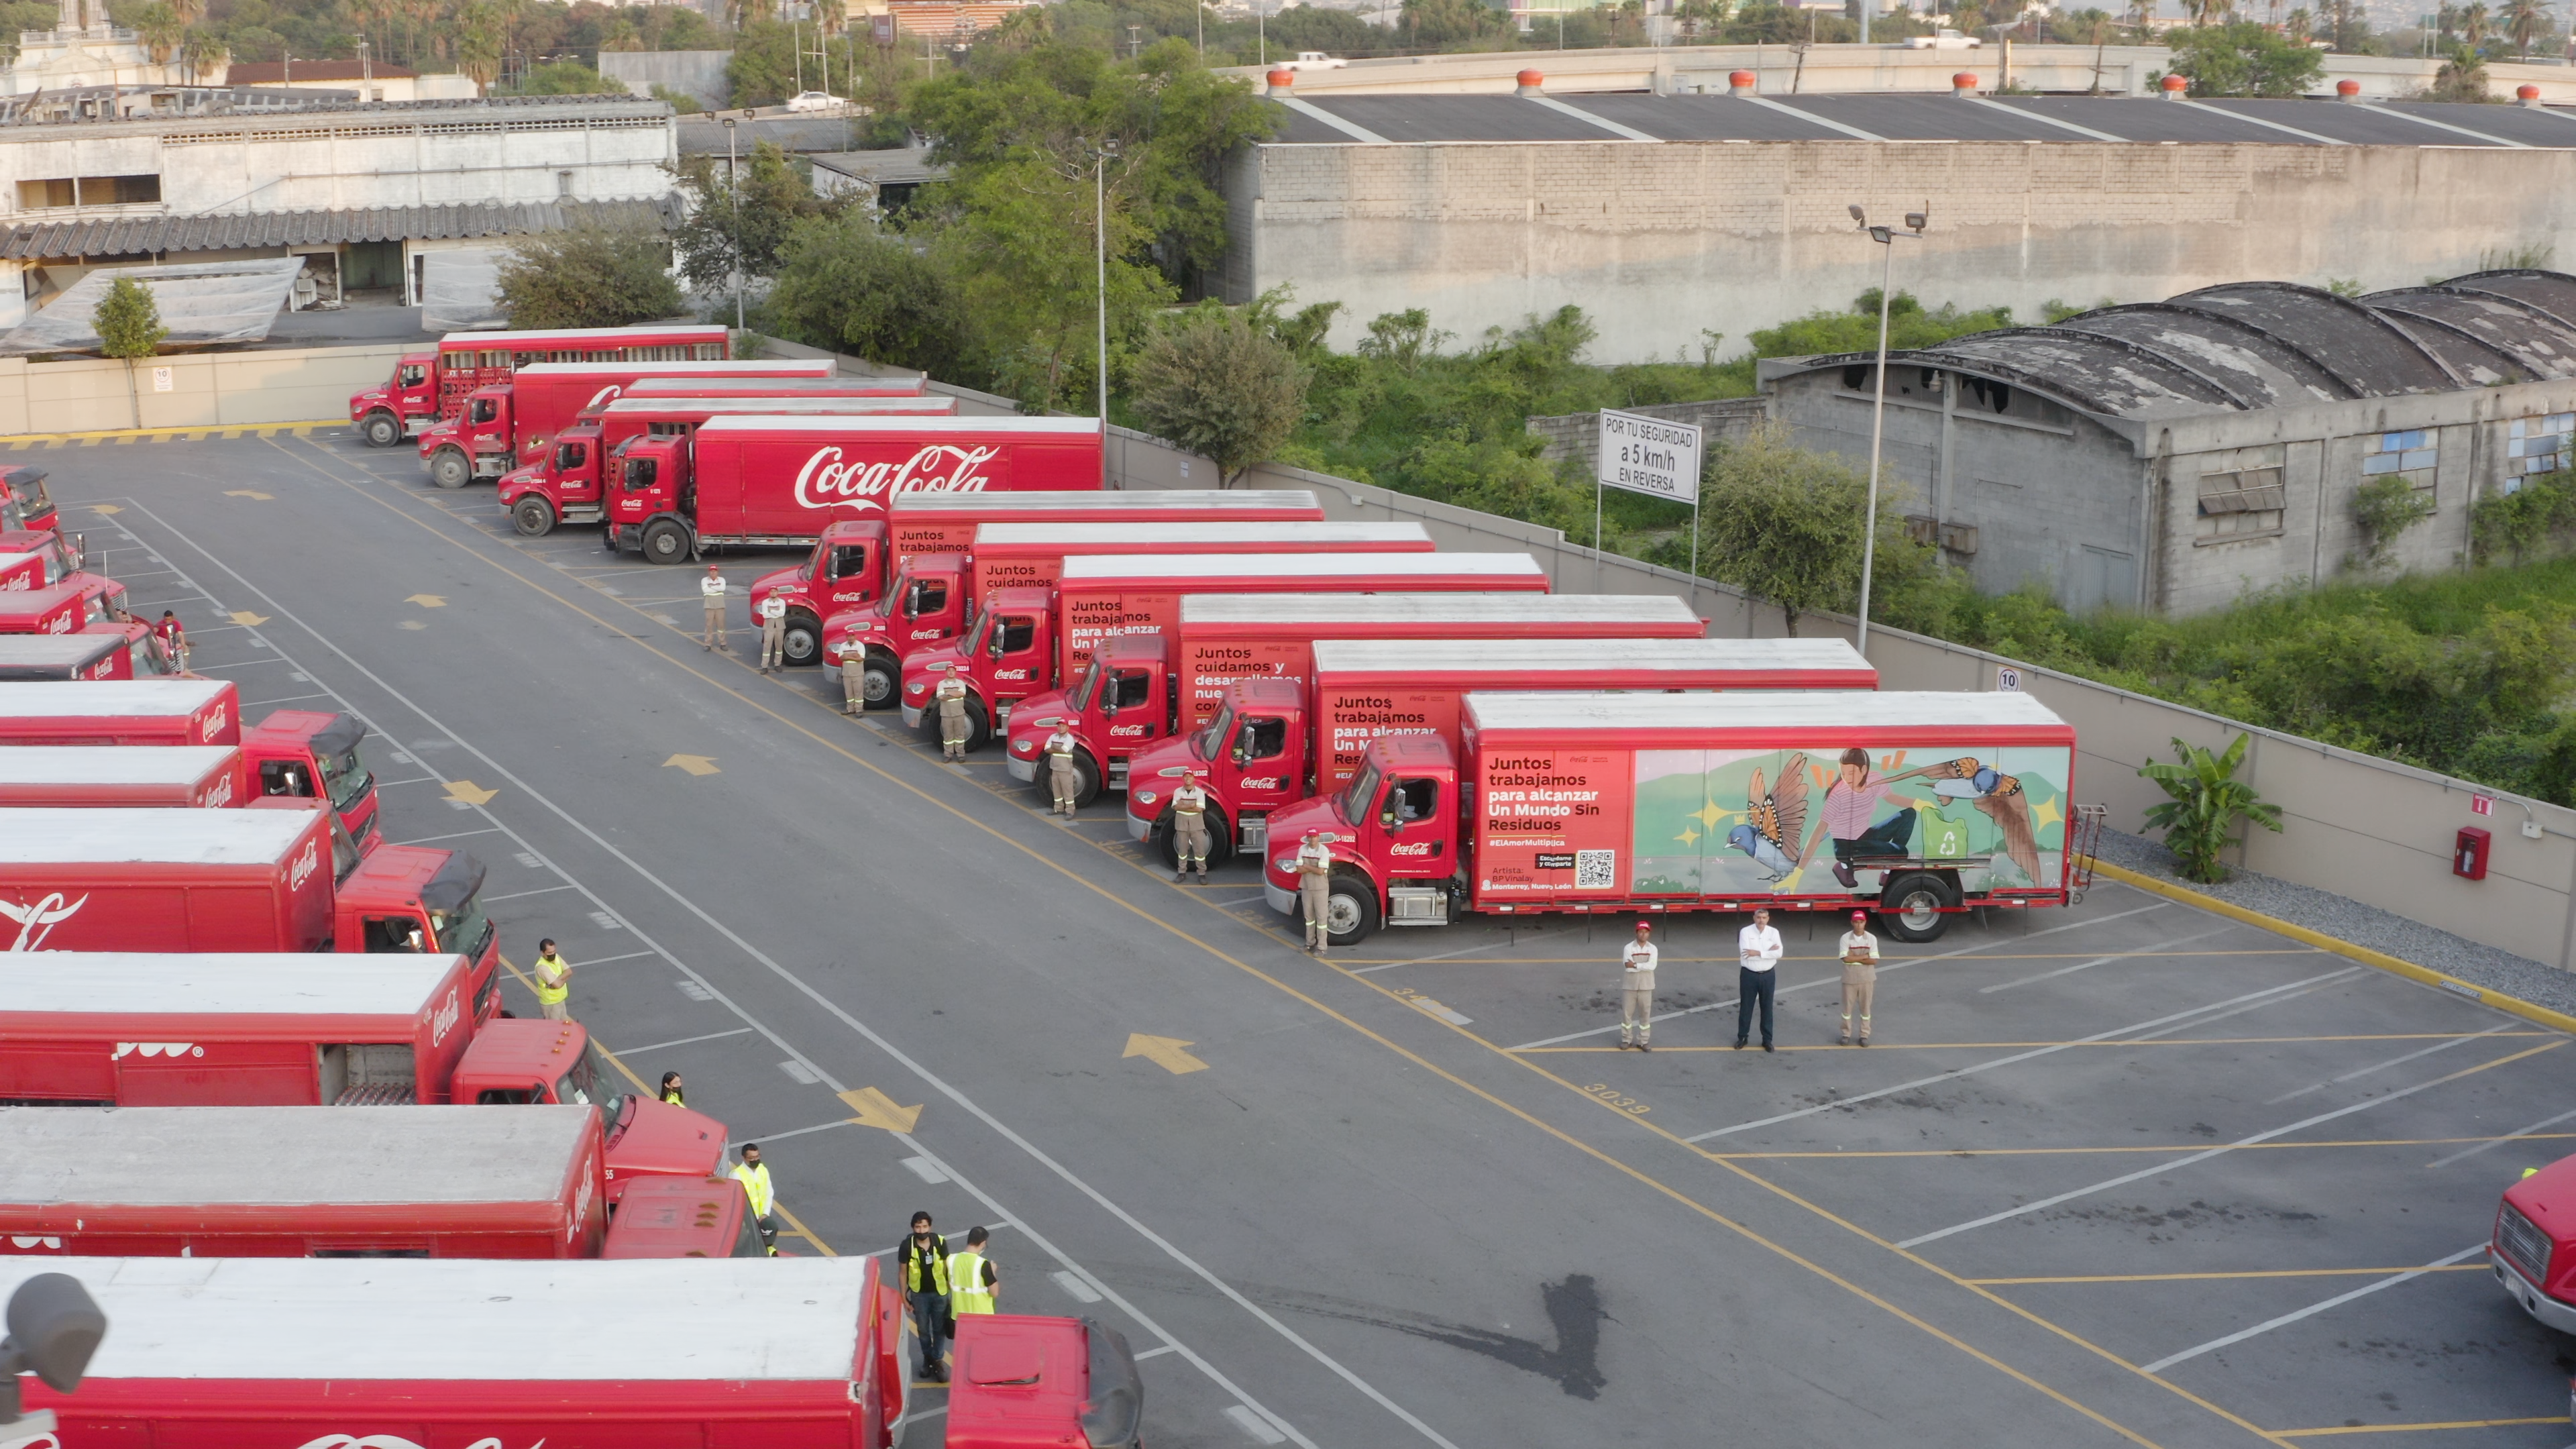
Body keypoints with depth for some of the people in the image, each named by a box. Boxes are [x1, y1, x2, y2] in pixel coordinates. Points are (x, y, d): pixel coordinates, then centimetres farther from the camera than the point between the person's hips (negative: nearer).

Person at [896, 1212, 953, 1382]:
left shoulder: (940, 1242, -15)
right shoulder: (907, 1246, -18)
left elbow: (946, 1267, -3)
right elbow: (902, 1272, -8)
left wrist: (951, 1289, 2)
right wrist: (904, 1296, -5)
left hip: (939, 1293, 0)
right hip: (919, 1294, 0)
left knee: (939, 1328, 11)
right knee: (923, 1329, 16)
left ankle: (938, 1361, 27)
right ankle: (928, 1358, 38)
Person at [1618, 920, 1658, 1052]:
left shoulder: (1653, 949, 0)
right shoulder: (1629, 948, -5)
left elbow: (1652, 966, -15)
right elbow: (1628, 967, -15)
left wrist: (1635, 965, -19)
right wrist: (1644, 966, -15)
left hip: (1646, 986, 1)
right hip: (1630, 985, -1)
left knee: (1646, 1013, 6)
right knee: (1627, 1012, 4)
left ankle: (1643, 1041, 15)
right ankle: (1626, 1040, 16)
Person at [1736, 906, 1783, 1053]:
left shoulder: (1774, 933, -3)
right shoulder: (1745, 932, -10)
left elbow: (1778, 953, -15)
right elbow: (1745, 954, -21)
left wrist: (1758, 953, -22)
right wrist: (1769, 952, -17)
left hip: (1768, 975, 2)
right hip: (1749, 975, -2)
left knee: (1767, 1008, 10)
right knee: (1746, 1007, 9)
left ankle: (1767, 1040, 20)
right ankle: (1742, 1037, 23)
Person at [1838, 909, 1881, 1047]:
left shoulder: (1871, 939, -4)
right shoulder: (1846, 938, -6)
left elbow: (1874, 960, -10)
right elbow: (1846, 958, -16)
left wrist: (1855, 958, -15)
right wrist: (1864, 956, -14)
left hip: (1866, 978, 0)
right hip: (1849, 978, 0)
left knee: (1865, 1007, 8)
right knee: (1847, 1006, 8)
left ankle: (1864, 1035, 19)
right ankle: (1846, 1034, 21)